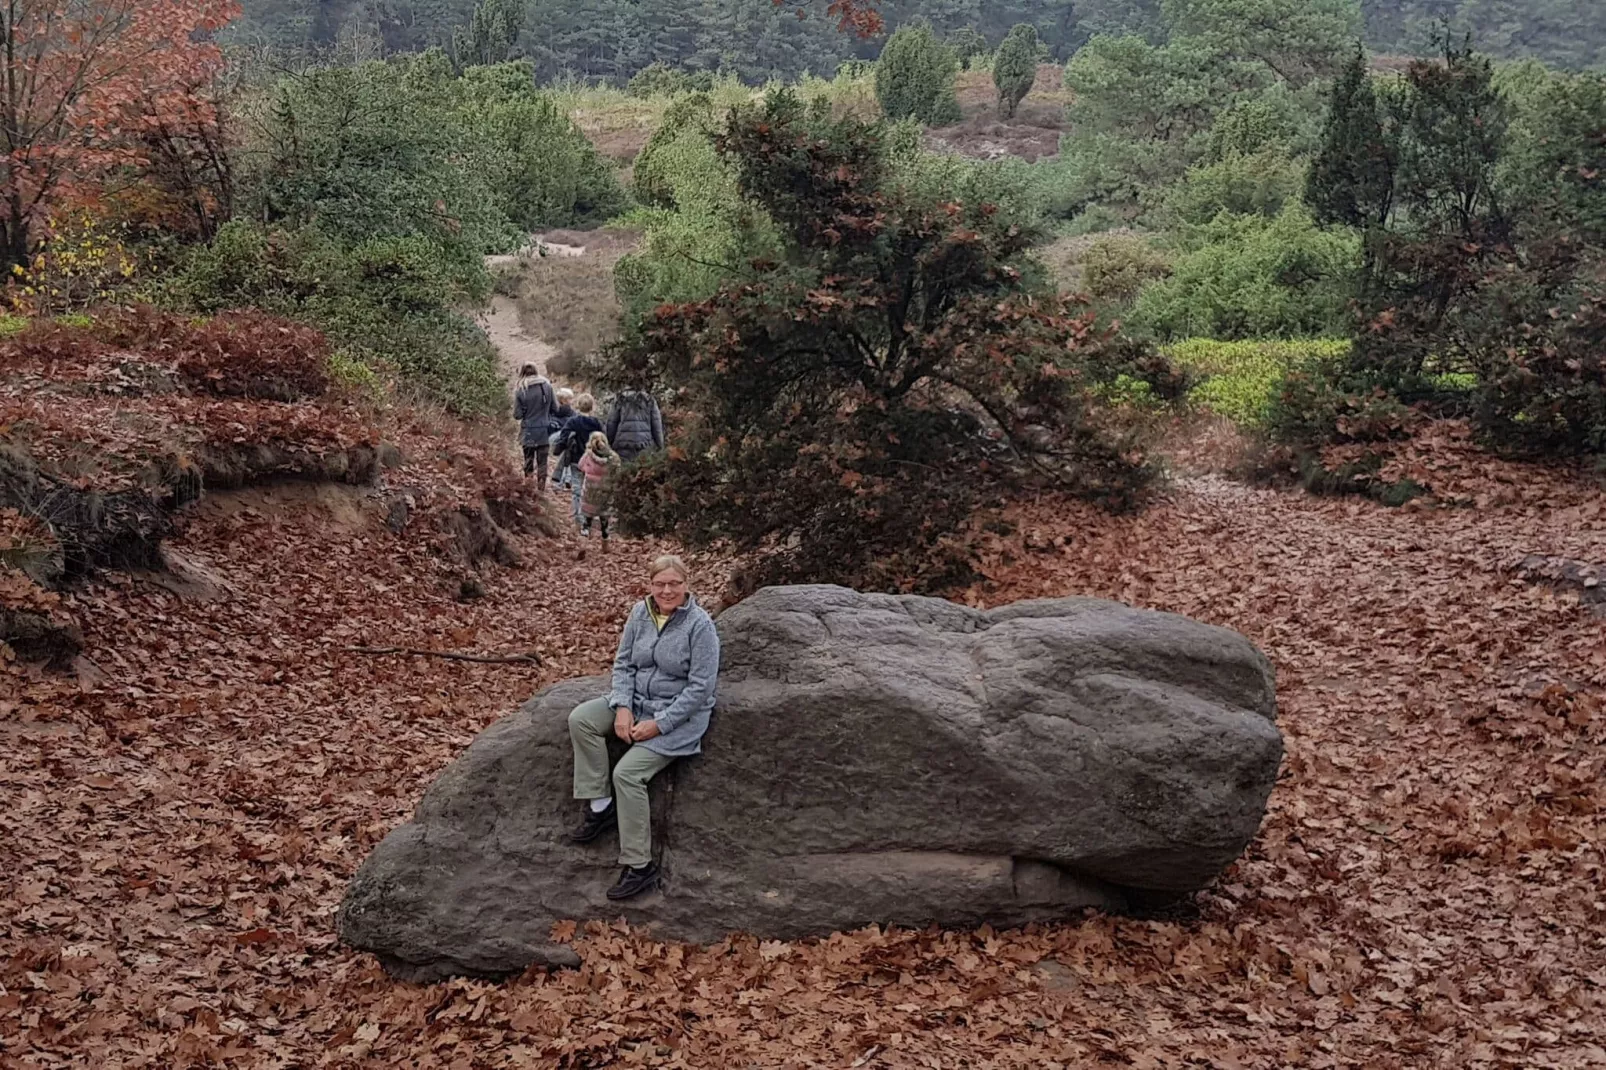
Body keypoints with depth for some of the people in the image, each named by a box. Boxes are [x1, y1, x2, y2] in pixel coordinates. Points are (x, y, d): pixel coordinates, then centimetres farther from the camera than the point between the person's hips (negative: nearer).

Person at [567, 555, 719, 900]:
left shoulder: (700, 625, -18)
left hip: (678, 715, -7)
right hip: (637, 702, 7)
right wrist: (622, 708, -12)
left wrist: (659, 724, -21)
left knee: (627, 772, -23)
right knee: (580, 718, -15)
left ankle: (640, 867, -13)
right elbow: (623, 664, 5)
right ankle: (601, 806, -6)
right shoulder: (640, 613, -1)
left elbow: (701, 687, -19)